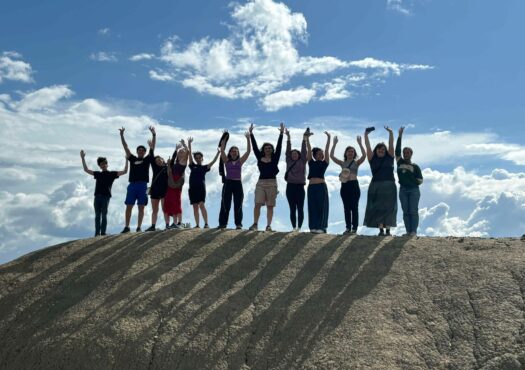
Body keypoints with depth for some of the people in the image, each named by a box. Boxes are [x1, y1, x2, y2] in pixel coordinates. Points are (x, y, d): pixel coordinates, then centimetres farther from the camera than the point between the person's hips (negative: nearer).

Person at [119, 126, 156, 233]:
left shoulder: (147, 160, 11)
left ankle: (139, 227, 3)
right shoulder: (132, 159, 14)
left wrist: (154, 135, -6)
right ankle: (127, 227, 3)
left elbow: (152, 147, 3)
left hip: (143, 185, -1)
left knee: (141, 207, 0)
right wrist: (122, 135, 4)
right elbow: (126, 147, 11)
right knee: (129, 206, -1)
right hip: (132, 185, 1)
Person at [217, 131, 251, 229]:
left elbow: (248, 151, 2)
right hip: (228, 183, 0)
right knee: (225, 204, 0)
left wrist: (248, 139, -3)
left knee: (238, 205, 2)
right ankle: (223, 223, 3)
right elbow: (222, 150, -2)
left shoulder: (240, 161, 7)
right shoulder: (226, 161, 7)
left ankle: (238, 224, 4)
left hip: (238, 184, 0)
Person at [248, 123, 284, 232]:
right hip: (261, 183, 1)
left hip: (272, 183, -1)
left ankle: (268, 225, 4)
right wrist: (251, 134, 3)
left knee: (270, 206, 2)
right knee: (257, 204, -7)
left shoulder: (275, 158, 4)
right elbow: (254, 147, 7)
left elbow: (279, 146, -2)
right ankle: (255, 224, -2)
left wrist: (281, 133, -8)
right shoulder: (259, 157, 8)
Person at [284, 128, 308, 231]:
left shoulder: (302, 162, 7)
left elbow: (303, 151, 1)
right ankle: (294, 227, 6)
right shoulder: (289, 162, 12)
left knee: (300, 208, -3)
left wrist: (304, 138, -4)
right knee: (292, 209, 3)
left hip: (300, 186, -2)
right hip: (290, 186, 2)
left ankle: (299, 227, -2)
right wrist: (288, 137, 3)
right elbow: (288, 150, 8)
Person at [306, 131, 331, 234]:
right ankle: (314, 227, 9)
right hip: (311, 187, 2)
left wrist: (328, 138, -1)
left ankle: (321, 227, 0)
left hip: (321, 186, -2)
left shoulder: (325, 163, 6)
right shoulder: (311, 162, 11)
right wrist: (307, 138, 2)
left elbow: (327, 150, 2)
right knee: (312, 207, 4)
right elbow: (309, 149, 7)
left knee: (321, 206, -2)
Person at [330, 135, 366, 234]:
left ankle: (354, 228, 1)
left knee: (354, 207, -2)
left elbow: (364, 155, -14)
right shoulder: (342, 163, 12)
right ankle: (348, 227, 12)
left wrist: (360, 143, -16)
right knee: (346, 208, 6)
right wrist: (334, 144, 0)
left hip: (354, 185, -4)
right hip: (344, 186, 4)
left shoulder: (356, 162, 4)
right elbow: (331, 156, 6)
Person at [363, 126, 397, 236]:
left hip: (389, 186, 0)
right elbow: (368, 146, 1)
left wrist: (390, 133, -11)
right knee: (378, 208, -1)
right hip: (376, 186, 0)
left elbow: (391, 145, 0)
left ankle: (388, 229, -1)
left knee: (388, 208, -1)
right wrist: (366, 134, -8)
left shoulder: (389, 157, 9)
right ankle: (381, 229, 1)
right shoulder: (372, 159, 8)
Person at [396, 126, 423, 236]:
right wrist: (400, 136, -5)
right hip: (403, 190, 3)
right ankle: (408, 231, 5)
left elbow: (420, 180, 4)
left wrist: (413, 182, -11)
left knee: (413, 211, -6)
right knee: (405, 211, 2)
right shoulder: (400, 162, 8)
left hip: (414, 190, -3)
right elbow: (397, 150, -2)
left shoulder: (415, 166, 2)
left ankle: (414, 231, -6)